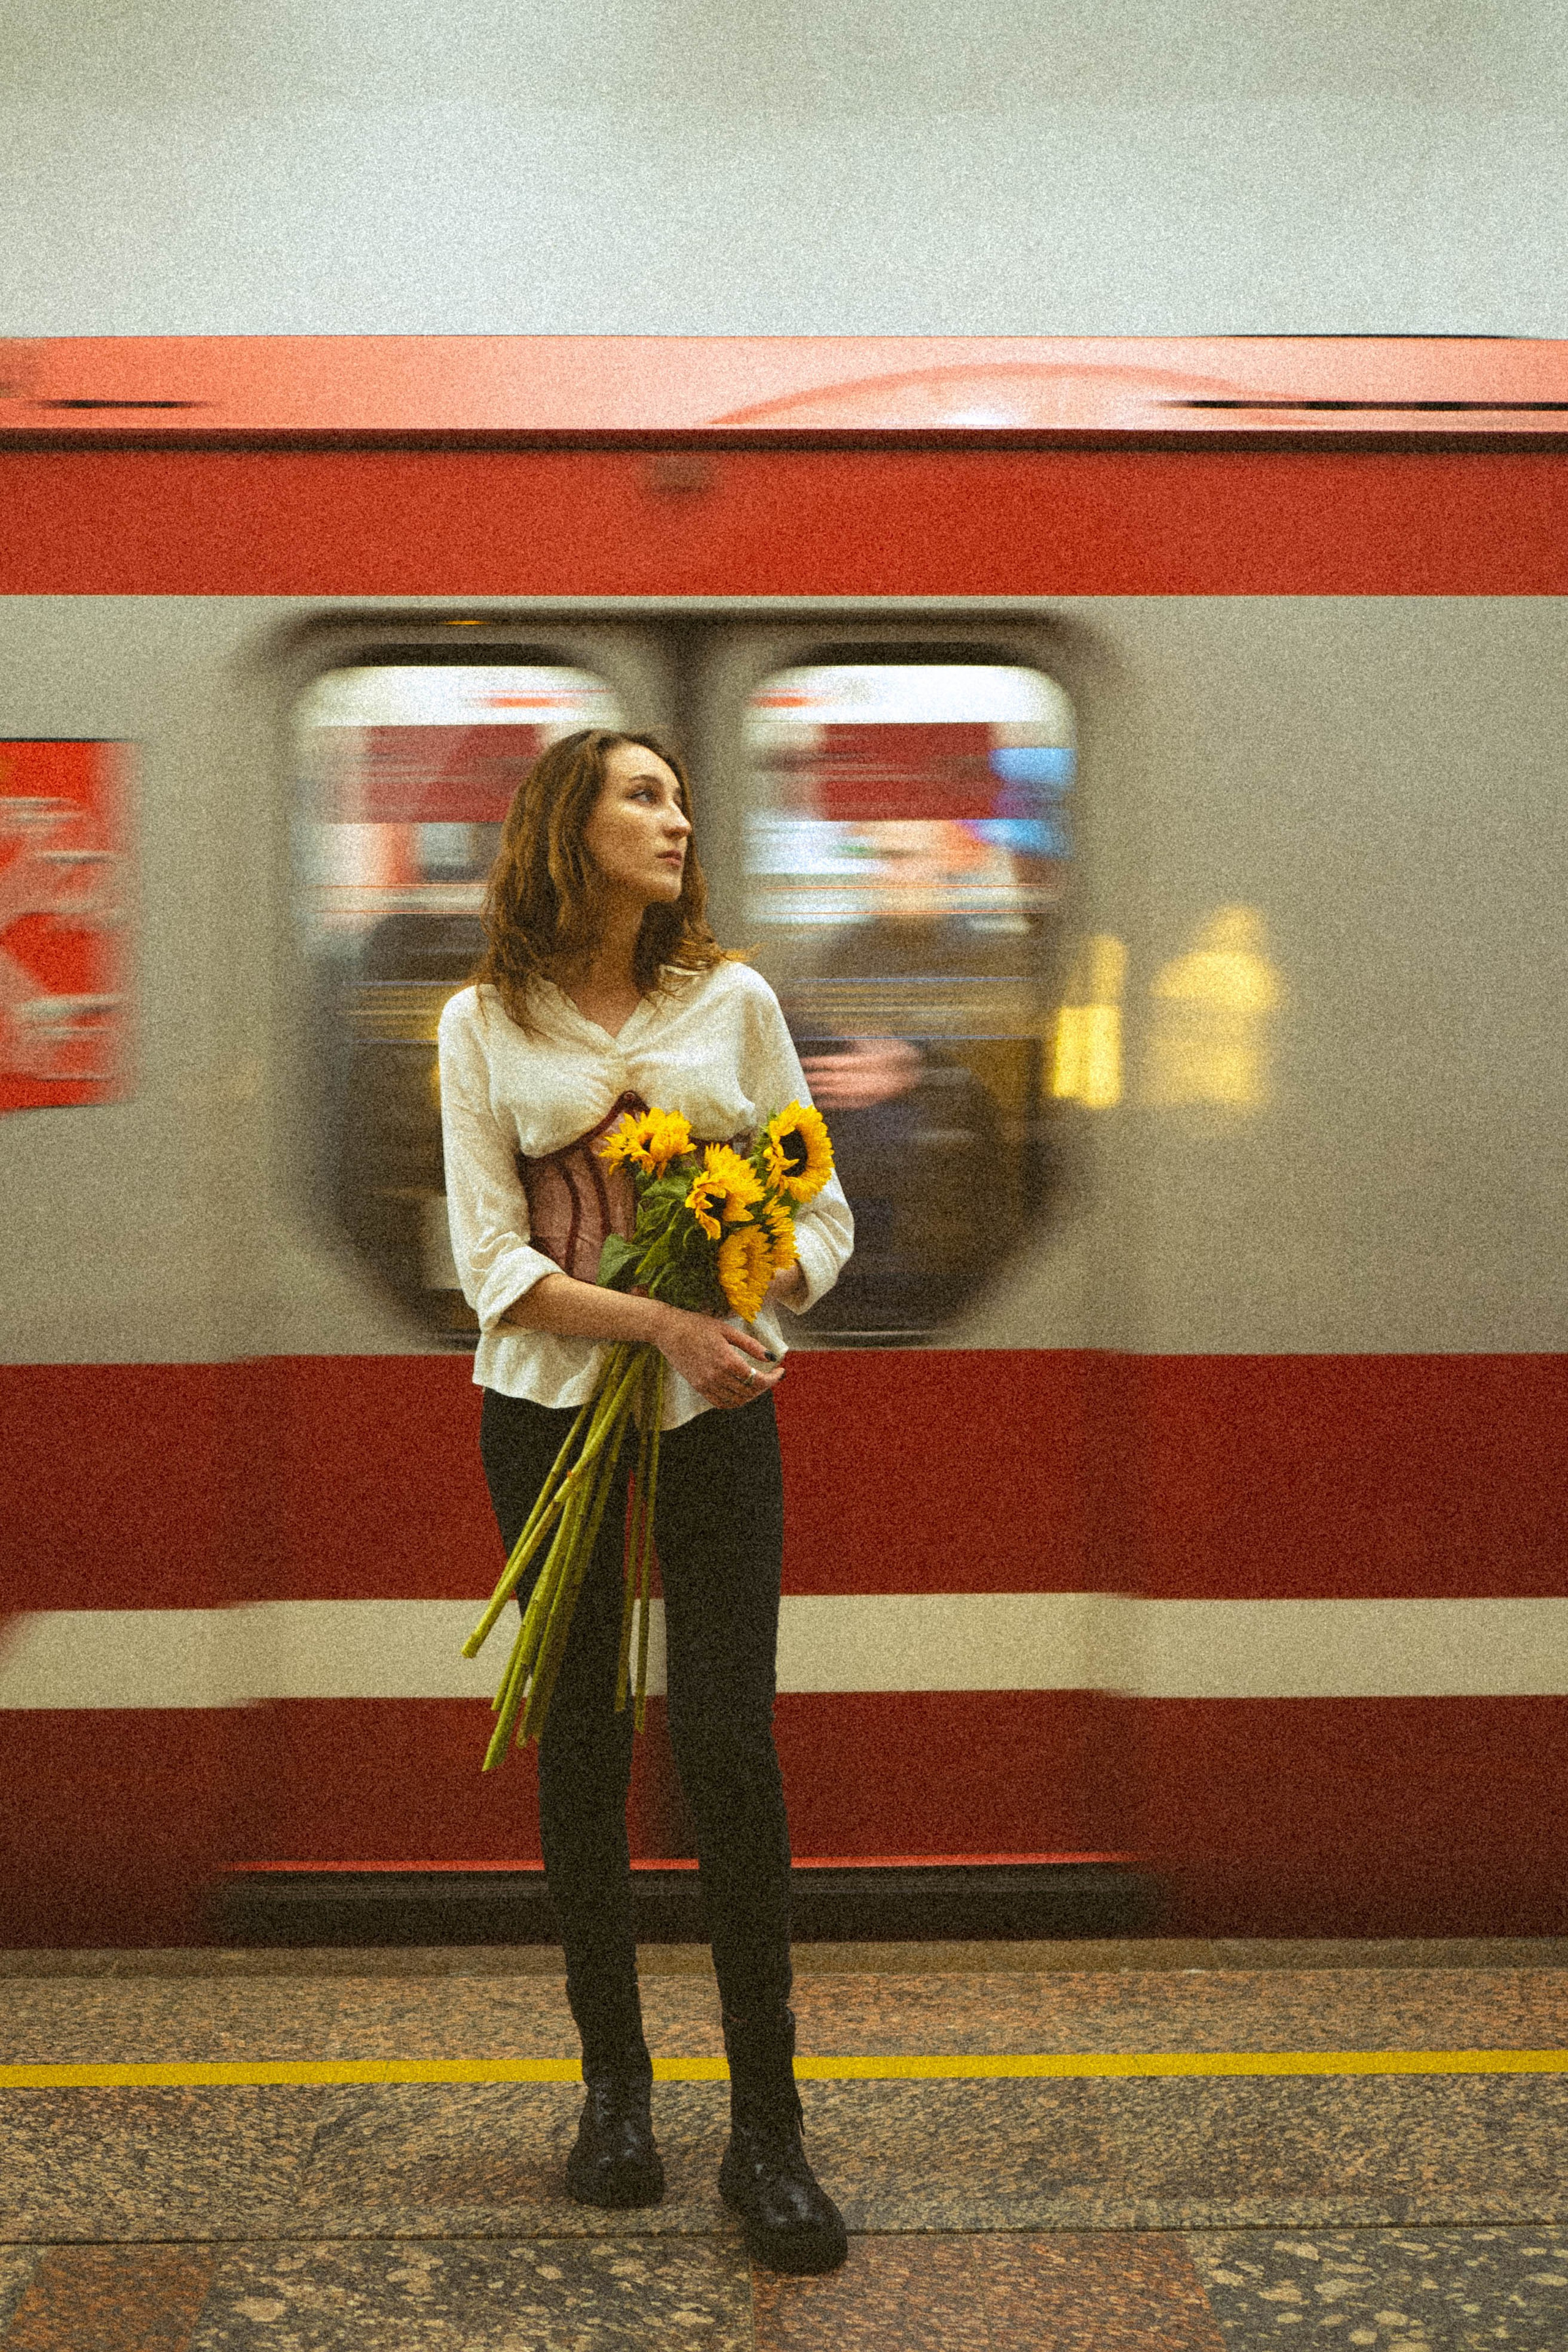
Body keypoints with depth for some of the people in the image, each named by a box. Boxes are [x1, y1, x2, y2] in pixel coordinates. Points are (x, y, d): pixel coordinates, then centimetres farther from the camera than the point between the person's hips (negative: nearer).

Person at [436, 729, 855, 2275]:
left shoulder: (734, 999, 5)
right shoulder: (484, 1022, 1)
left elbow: (821, 1214, 6)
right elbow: (492, 1257, -6)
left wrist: (738, 1303, -14)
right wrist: (660, 1321, -19)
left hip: (718, 1410, 0)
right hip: (549, 1410, 0)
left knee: (728, 1751, -4)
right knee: (579, 1750, 7)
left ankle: (766, 2130, 5)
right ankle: (613, 2088, 24)